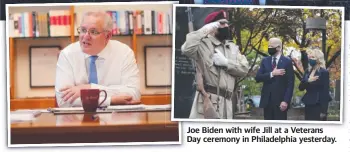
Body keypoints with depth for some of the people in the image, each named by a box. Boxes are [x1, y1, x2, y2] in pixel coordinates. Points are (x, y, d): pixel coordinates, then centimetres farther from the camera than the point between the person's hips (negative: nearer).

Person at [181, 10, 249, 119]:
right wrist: (205, 30, -13)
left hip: (226, 102, 7)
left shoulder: (232, 47, 20)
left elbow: (244, 68, 10)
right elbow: (186, 49, -21)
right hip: (207, 99, -7)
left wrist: (225, 62, -6)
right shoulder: (203, 43, 0)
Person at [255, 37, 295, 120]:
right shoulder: (265, 61, 11)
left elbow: (290, 84, -5)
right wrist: (272, 74, -14)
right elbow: (258, 78, 0)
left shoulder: (287, 61, -1)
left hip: (280, 100, -3)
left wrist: (286, 100, -14)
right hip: (267, 100, 4)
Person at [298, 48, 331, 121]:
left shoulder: (324, 72, -9)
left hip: (319, 105, -6)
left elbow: (325, 92, -11)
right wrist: (308, 81, -15)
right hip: (309, 105, 6)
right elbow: (301, 87, 6)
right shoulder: (307, 71, 10)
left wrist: (324, 111, -15)